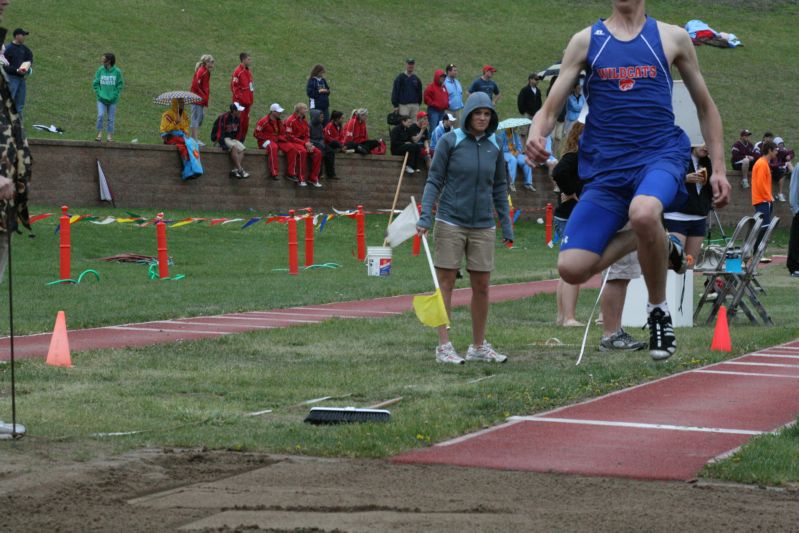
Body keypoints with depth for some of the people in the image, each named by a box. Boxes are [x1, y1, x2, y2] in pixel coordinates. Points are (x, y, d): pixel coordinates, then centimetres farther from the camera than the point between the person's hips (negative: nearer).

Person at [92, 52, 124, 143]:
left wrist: (114, 95, -8)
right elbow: (96, 83, 5)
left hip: (112, 100, 0)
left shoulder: (117, 71, -4)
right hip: (101, 99, 0)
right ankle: (99, 134, -6)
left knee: (111, 118, 5)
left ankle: (109, 135, 13)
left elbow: (120, 85, 1)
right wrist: (99, 94, -6)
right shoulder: (100, 70, 0)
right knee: (100, 116, -15)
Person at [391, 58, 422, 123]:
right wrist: (395, 105, -9)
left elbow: (419, 93, 20)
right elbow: (395, 92, -3)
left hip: (415, 105, 4)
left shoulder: (416, 79, 13)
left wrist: (419, 103, 11)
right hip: (403, 105, -4)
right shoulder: (400, 78, 0)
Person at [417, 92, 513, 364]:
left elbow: (499, 188, 15)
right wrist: (425, 215, -12)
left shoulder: (494, 147, 7)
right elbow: (434, 180, -2)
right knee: (446, 284, -1)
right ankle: (444, 346, 3)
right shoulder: (450, 141, -4)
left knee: (481, 287, 6)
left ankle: (479, 346, 16)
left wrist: (506, 226, 12)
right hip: (450, 222, -4)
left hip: (483, 226, 4)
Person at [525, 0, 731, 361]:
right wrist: (536, 135, -18)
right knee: (572, 269, -13)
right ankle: (654, 241, 14)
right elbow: (550, 108, 5)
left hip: (661, 157, -2)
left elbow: (704, 106, 17)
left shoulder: (673, 38, 8)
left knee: (643, 213, -38)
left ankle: (659, 310, -12)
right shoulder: (586, 41, 8)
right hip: (606, 169, 2)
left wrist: (719, 168, 10)